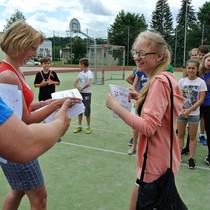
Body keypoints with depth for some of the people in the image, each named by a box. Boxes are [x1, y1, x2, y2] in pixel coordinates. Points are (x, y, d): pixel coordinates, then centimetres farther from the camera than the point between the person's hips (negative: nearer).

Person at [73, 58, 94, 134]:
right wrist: (77, 87, -11)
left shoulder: (89, 73, -13)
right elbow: (75, 83, 9)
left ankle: (88, 127, 15)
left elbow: (88, 83, -30)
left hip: (87, 94, -7)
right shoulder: (81, 73, 9)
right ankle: (79, 126, 24)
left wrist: (81, 88, -33)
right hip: (80, 94, 7)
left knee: (87, 112, 0)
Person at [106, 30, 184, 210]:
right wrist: (141, 98, 5)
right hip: (163, 157, 10)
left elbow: (148, 127, -28)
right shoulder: (167, 77, 6)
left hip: (156, 162, -10)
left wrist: (116, 107, -23)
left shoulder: (159, 81, -22)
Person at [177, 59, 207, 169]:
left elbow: (201, 99, -9)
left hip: (194, 113, -2)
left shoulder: (201, 82, -6)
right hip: (181, 112, 2)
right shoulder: (182, 81, 0)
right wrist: (182, 110, -14)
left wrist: (189, 110, -16)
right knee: (180, 135, 10)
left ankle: (191, 158, 17)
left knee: (192, 136, 7)